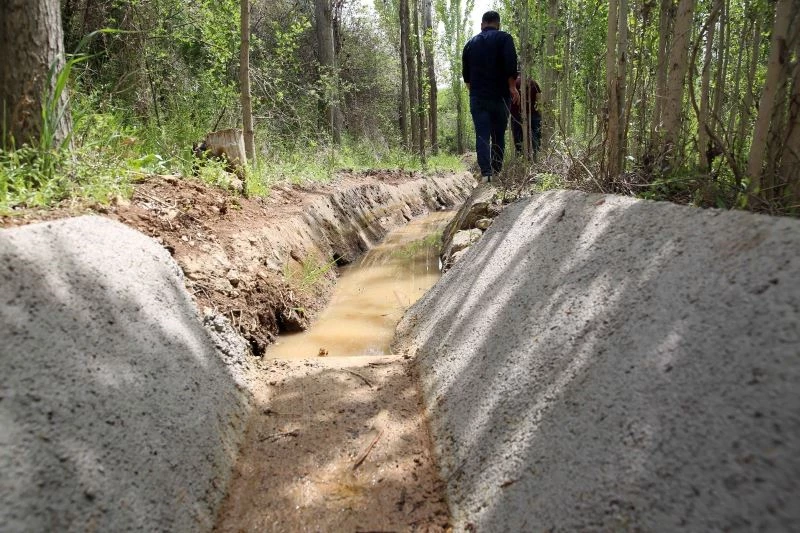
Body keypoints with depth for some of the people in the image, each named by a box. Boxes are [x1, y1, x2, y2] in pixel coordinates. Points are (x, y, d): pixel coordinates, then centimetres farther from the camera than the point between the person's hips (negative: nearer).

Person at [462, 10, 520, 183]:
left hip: (477, 97, 2)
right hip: (499, 96, -2)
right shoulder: (504, 38, 0)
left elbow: (465, 72, 18)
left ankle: (486, 173, -17)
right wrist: (512, 87, -8)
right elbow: (511, 64, -14)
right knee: (498, 136, 8)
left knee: (482, 135, -4)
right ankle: (497, 172, 9)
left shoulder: (471, 43, 13)